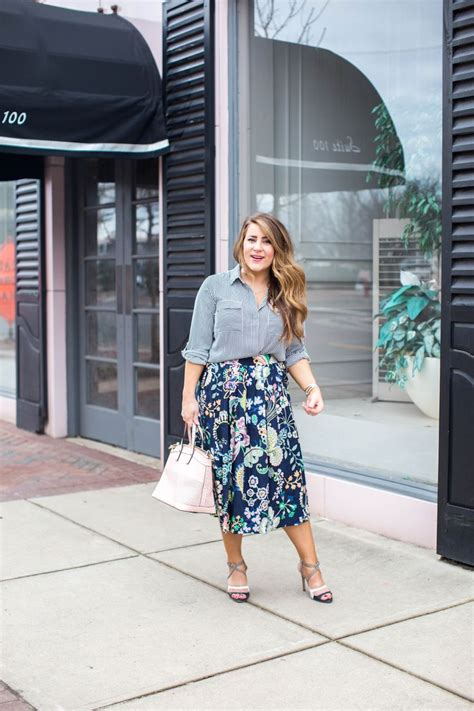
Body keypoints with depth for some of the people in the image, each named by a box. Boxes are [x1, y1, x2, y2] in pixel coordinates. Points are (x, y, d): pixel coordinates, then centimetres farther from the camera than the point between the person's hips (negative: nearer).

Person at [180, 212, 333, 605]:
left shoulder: (287, 296, 11)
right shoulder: (215, 286, 4)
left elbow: (295, 351, 10)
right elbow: (197, 349, 3)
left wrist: (312, 387, -6)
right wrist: (189, 398, -1)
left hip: (271, 394, 2)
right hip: (223, 390, -1)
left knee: (287, 472, -2)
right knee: (229, 476, 3)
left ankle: (310, 565, 10)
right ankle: (236, 566, 20)